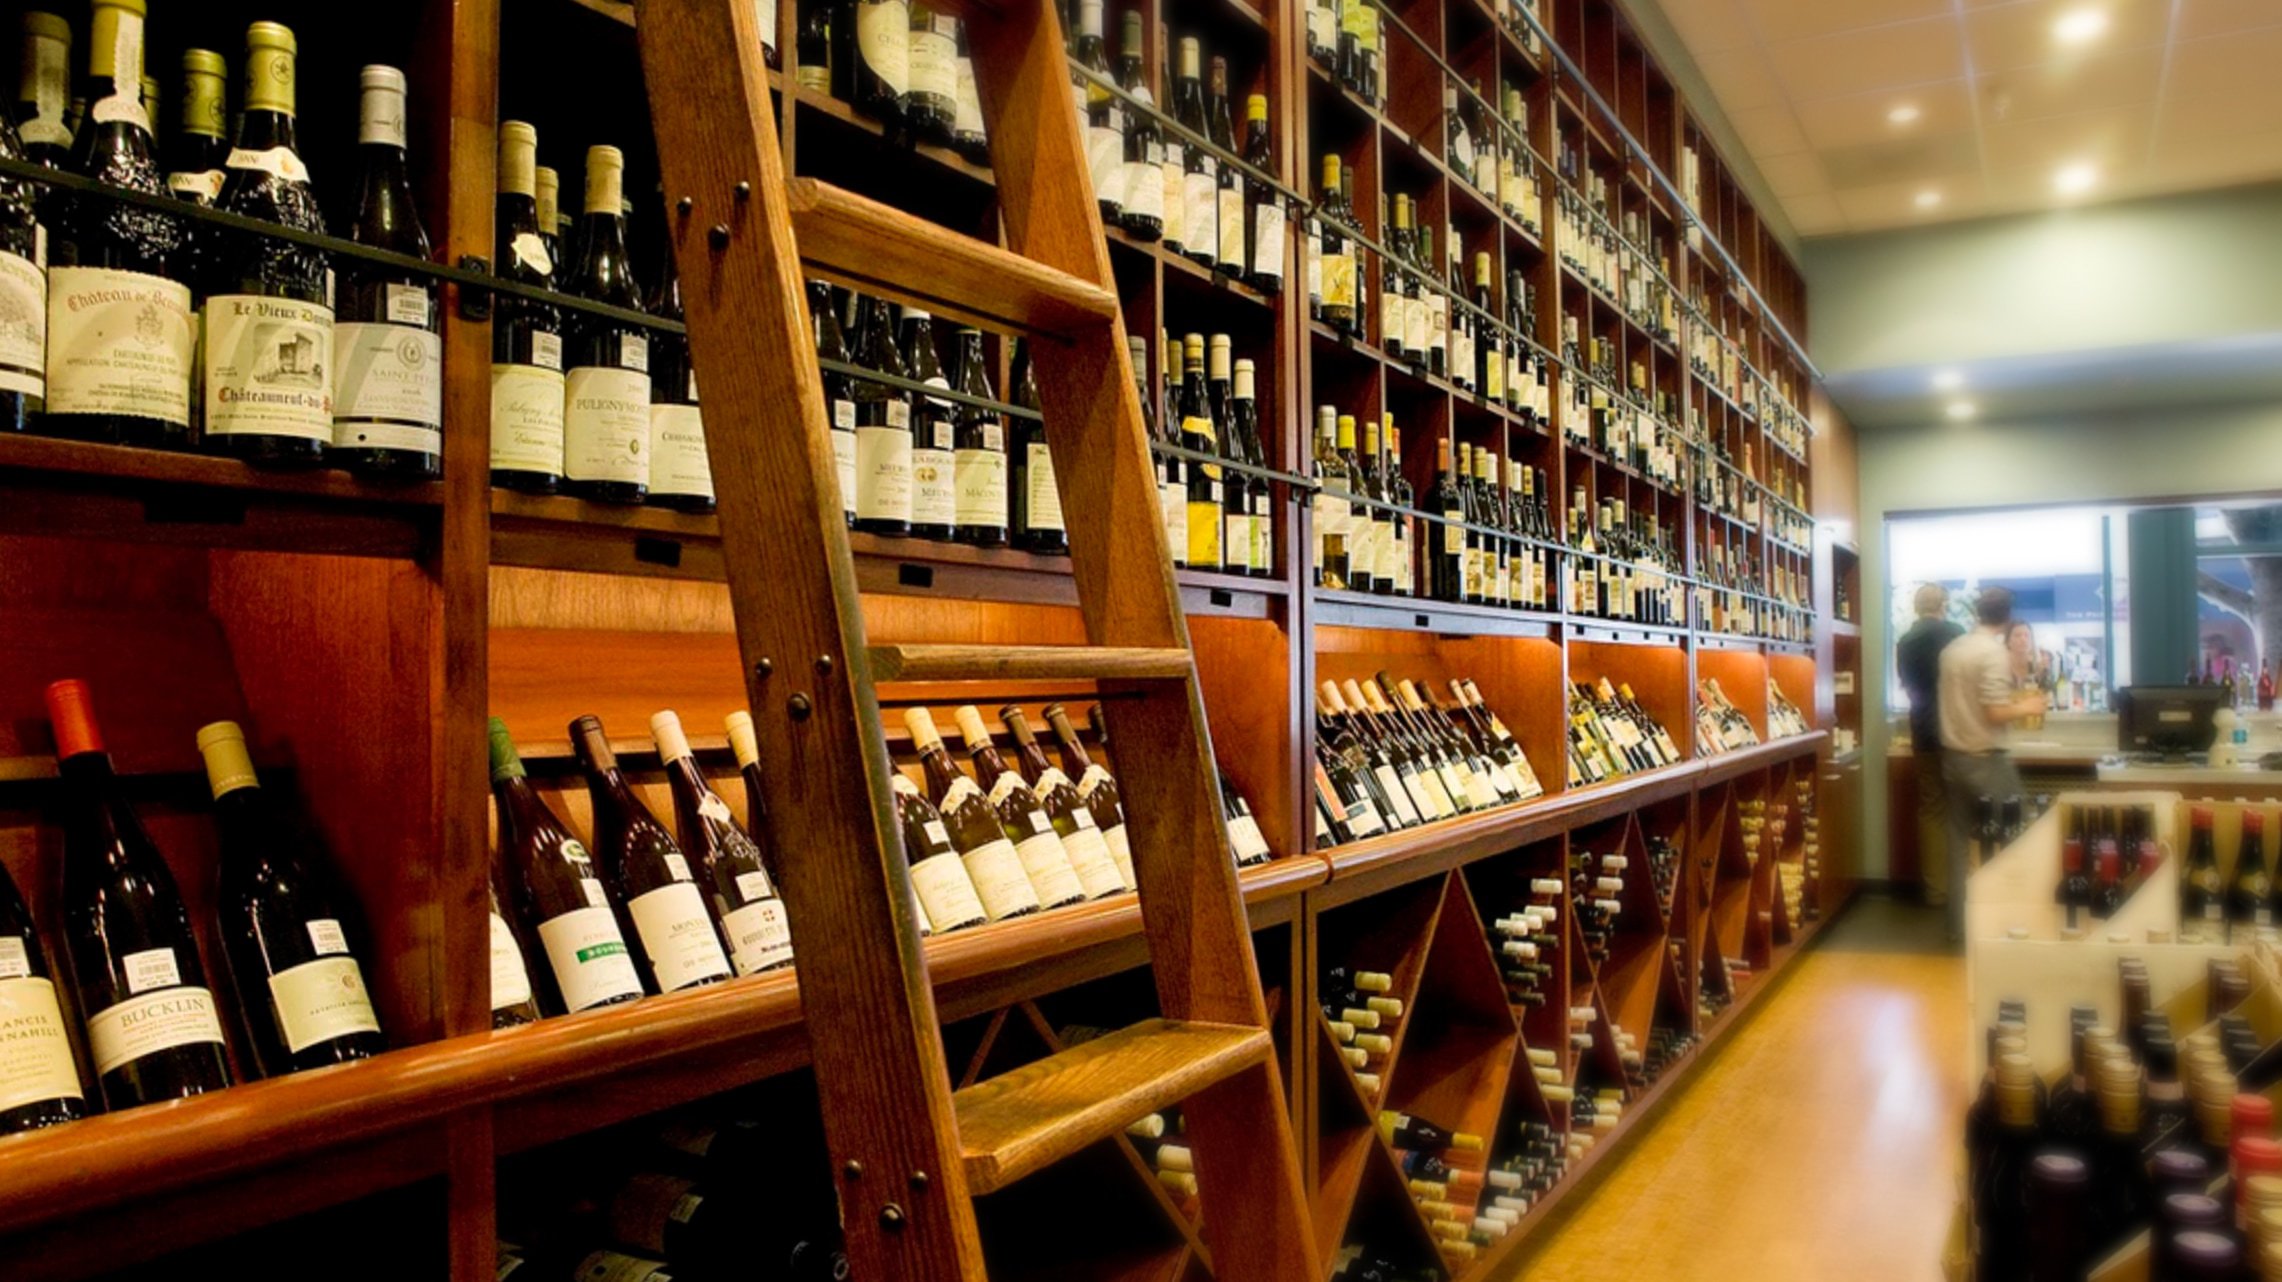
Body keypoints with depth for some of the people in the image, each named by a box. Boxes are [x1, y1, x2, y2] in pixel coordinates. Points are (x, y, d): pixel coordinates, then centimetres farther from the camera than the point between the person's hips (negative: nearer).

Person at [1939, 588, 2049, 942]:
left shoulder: (1953, 649, 8)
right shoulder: (1995, 652, -15)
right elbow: (1996, 712, -20)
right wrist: (2026, 708, -2)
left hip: (1953, 756, 7)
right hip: (1985, 760, -7)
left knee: (1961, 842, 11)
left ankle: (1959, 924, 15)